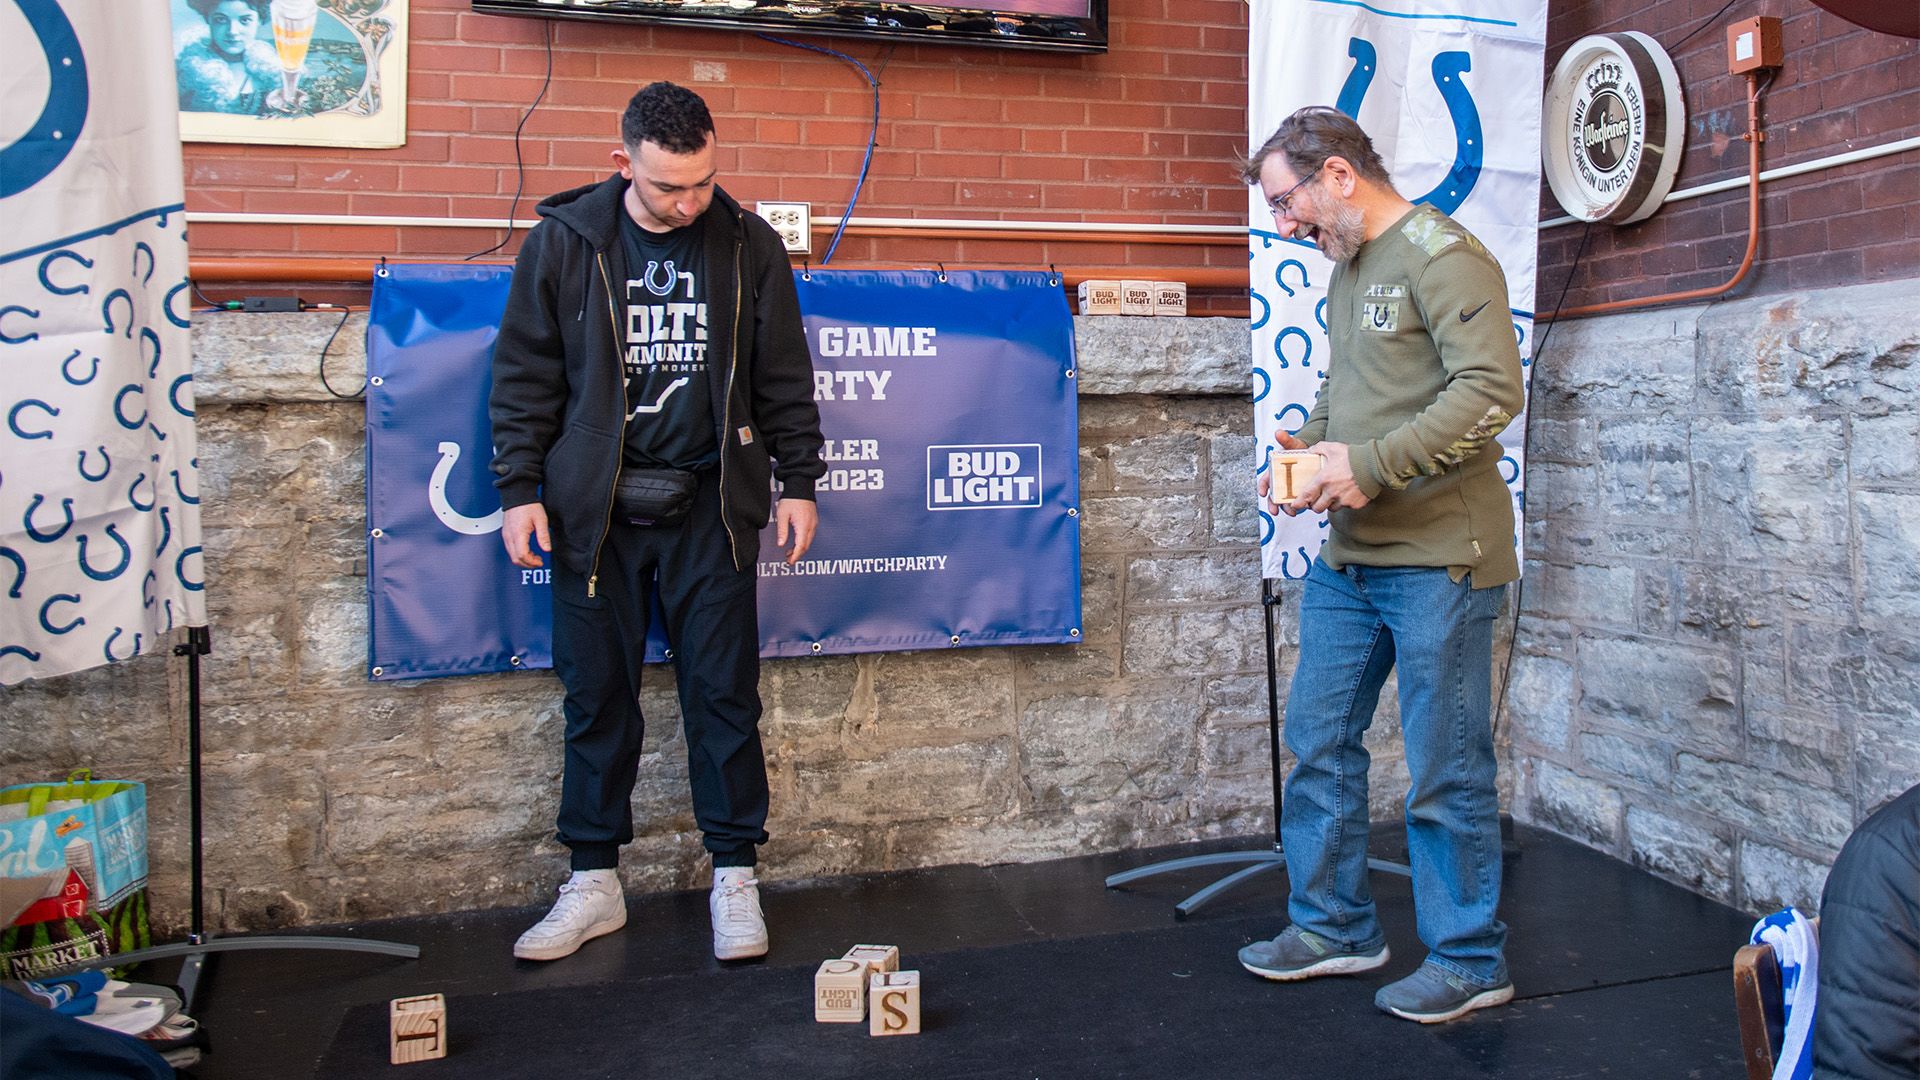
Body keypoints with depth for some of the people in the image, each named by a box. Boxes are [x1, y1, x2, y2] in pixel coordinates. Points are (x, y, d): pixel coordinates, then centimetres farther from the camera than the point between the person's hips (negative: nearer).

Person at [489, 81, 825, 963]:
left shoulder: (748, 246, 2)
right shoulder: (563, 242, 0)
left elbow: (784, 377, 8)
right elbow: (524, 374, 3)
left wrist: (798, 481, 6)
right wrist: (520, 488, -2)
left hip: (710, 508, 0)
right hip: (594, 510, 0)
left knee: (724, 693, 4)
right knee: (596, 698, 7)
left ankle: (735, 877, 17)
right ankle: (594, 883, 21)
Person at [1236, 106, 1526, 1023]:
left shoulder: (1441, 255, -11)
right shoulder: (1346, 269, 17)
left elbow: (1492, 391, -21)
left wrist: (1370, 465, -21)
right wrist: (1306, 447, 4)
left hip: (1437, 560, -9)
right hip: (1347, 559, 9)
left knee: (1445, 770, 3)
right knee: (1318, 741, 13)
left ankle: (1468, 961, 20)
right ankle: (1334, 926, 29)